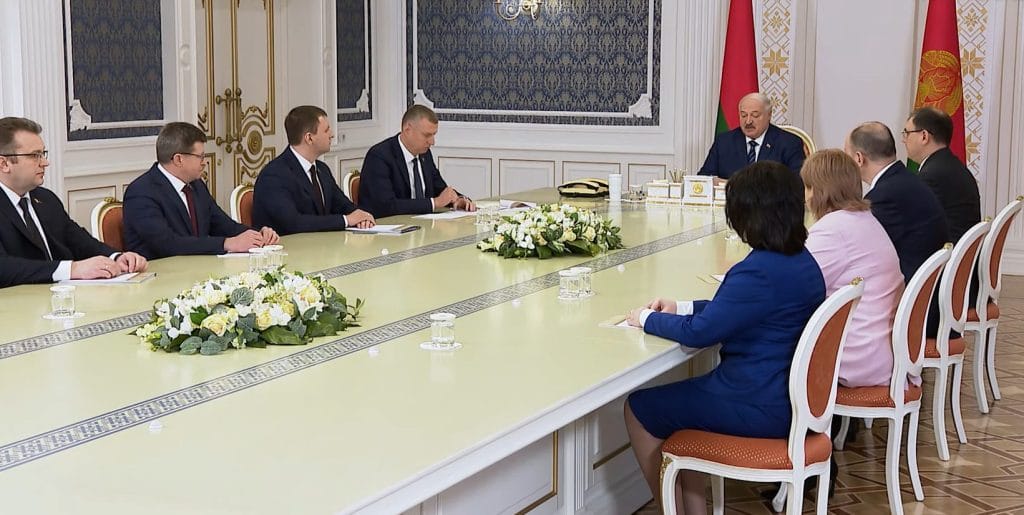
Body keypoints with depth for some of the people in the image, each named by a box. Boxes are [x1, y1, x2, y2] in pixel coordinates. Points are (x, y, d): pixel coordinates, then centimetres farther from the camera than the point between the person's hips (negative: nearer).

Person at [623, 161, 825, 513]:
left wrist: (647, 319, -5)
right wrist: (682, 307, 13)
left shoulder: (760, 272, -26)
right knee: (675, 396, 25)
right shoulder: (802, 260, 5)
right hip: (789, 396, 10)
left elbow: (699, 333, -22)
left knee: (639, 409, 7)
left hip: (759, 409, -10)